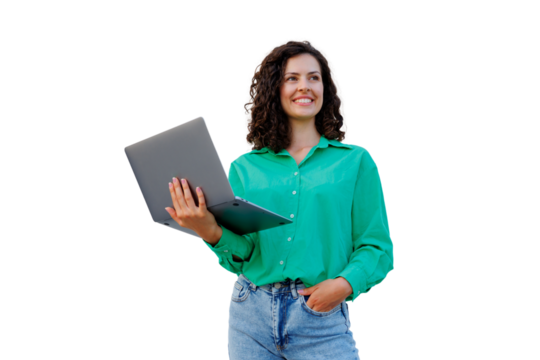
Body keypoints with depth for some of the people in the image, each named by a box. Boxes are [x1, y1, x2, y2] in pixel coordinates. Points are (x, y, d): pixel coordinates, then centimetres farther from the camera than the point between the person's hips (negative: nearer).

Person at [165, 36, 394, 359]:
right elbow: (240, 257, 2)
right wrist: (212, 233, -19)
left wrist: (345, 284, -16)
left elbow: (376, 246, 1)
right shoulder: (245, 167, 8)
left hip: (322, 320, -2)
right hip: (252, 313, 2)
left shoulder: (356, 160, 4)